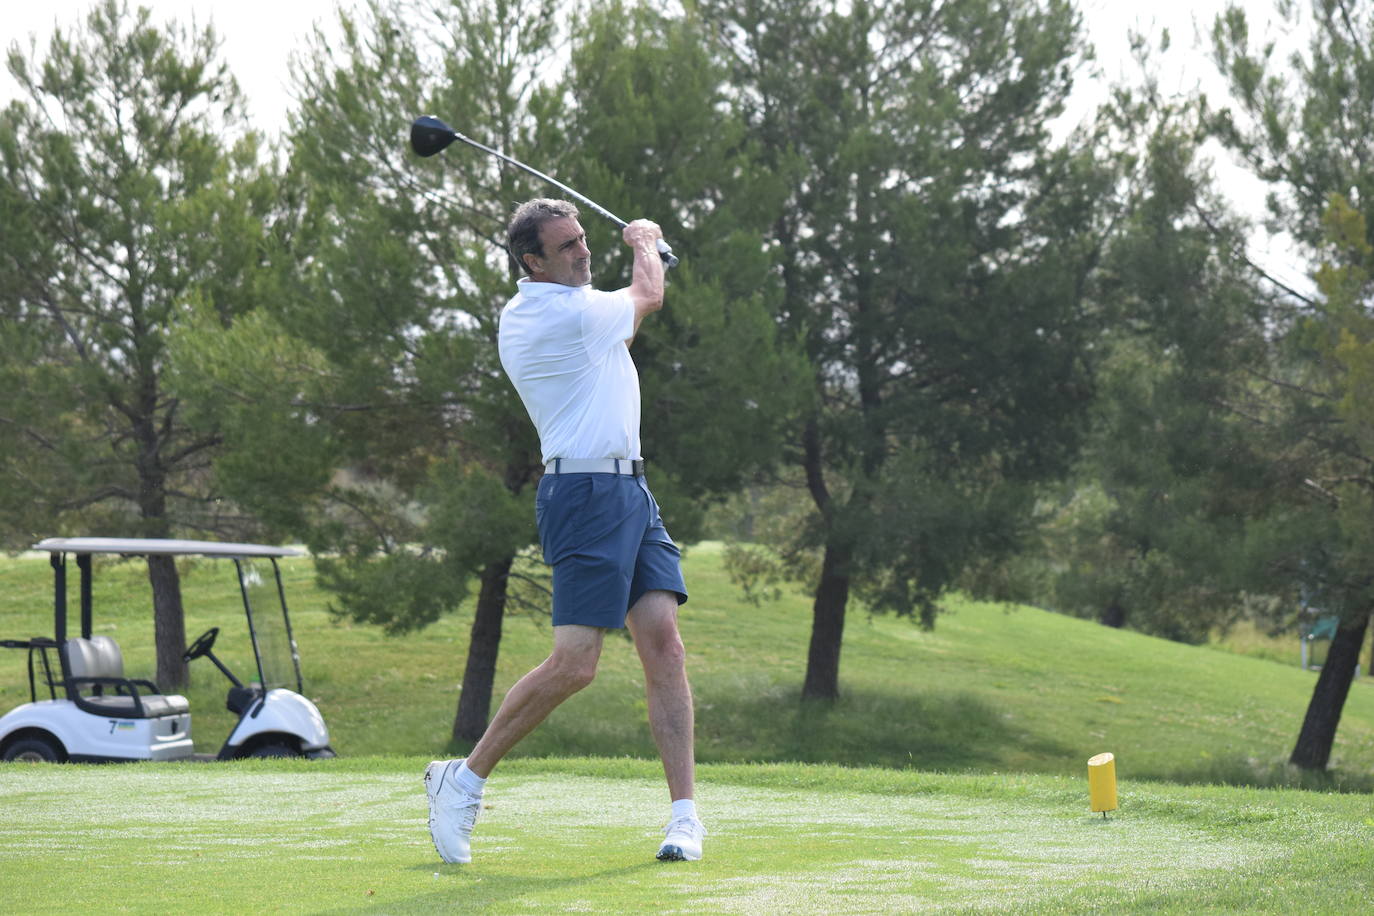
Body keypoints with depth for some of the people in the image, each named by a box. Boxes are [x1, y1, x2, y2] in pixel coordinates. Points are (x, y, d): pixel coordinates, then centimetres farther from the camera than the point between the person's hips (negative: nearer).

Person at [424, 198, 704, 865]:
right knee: (573, 664, -13)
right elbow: (649, 296, 7)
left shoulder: (520, 315, 14)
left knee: (663, 642, -2)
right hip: (588, 492, -10)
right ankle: (465, 778, 2)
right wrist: (644, 242, 26)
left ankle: (684, 813, -7)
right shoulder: (569, 313, -14)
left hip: (627, 492, 10)